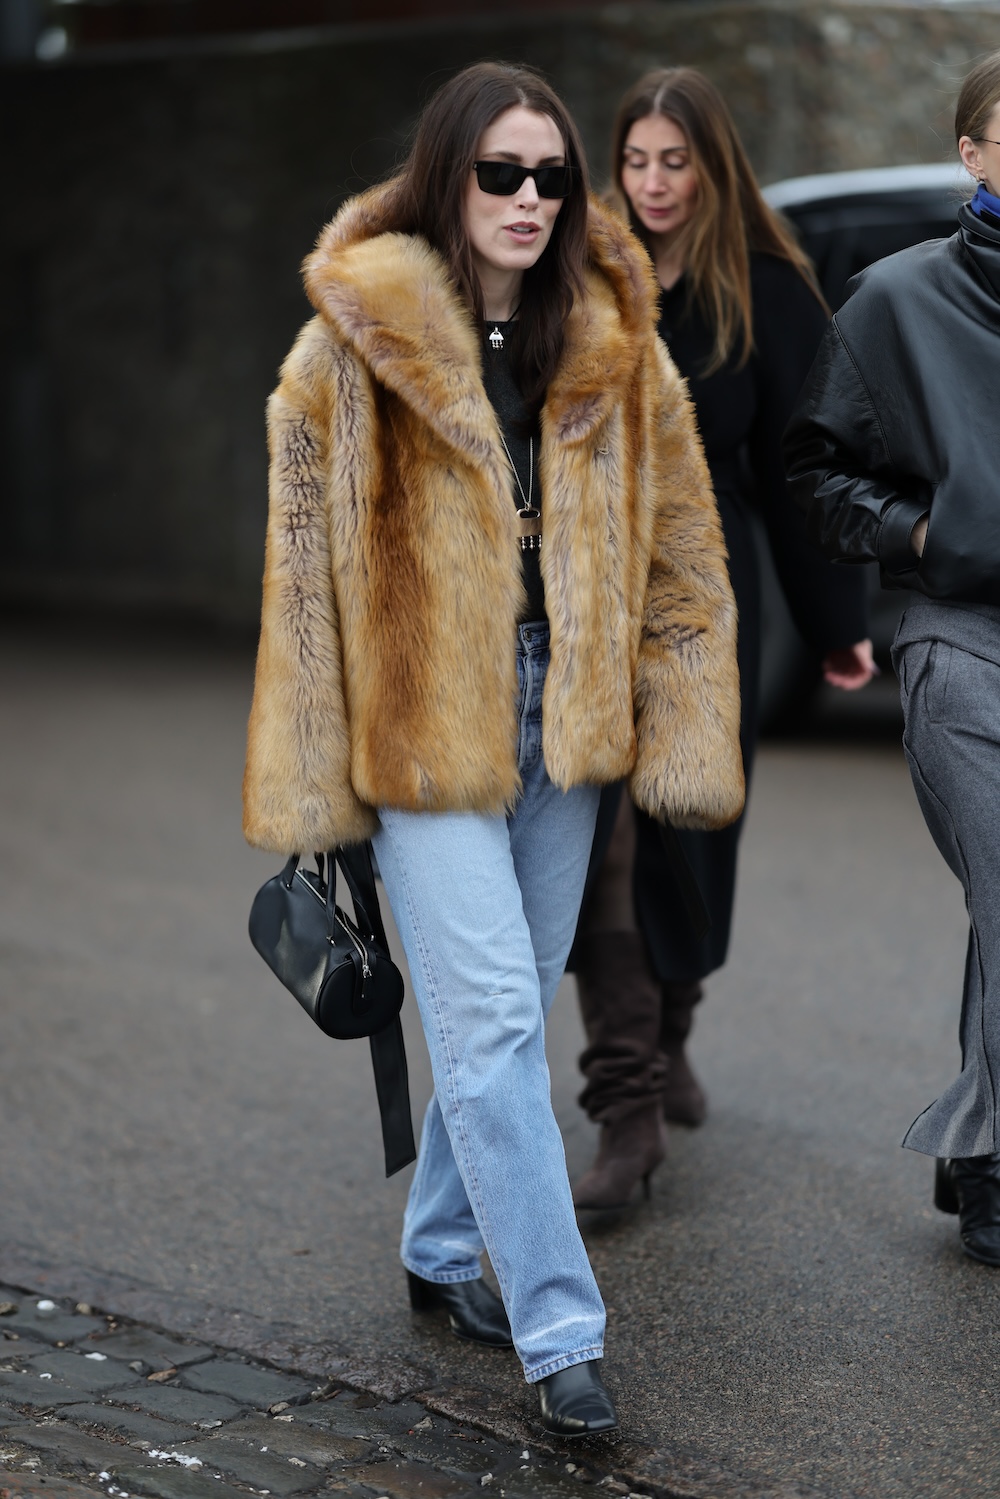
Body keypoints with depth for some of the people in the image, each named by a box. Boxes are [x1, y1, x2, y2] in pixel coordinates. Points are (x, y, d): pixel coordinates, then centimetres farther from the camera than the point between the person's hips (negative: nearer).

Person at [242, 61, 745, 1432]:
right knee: (494, 1022, -7)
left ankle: (445, 1248, 33)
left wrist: (683, 737, -1)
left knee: (507, 1013, 14)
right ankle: (560, 1328, 0)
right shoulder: (355, 348, -6)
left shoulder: (616, 348, 4)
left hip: (561, 717, 4)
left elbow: (680, 551, 6)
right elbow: (305, 569, -4)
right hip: (424, 726, -4)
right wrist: (315, 779, -5)